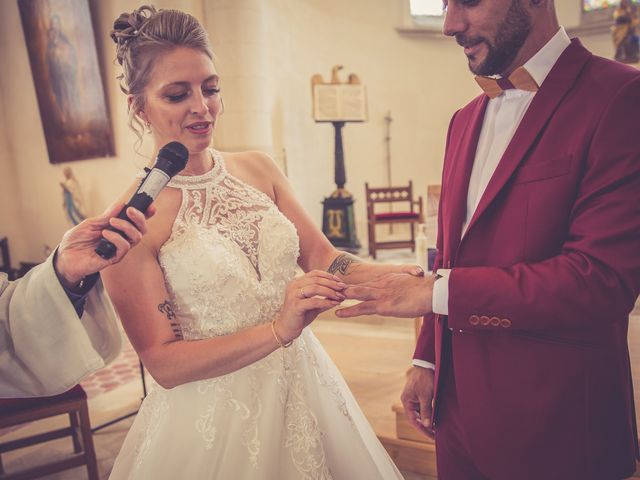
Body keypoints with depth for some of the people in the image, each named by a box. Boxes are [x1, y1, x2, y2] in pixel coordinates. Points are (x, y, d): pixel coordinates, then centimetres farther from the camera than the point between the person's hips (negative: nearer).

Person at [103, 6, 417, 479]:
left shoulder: (258, 169, -1)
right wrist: (278, 329, -28)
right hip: (211, 414, -4)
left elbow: (321, 255, -3)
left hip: (303, 387, 5)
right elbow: (163, 362, -17)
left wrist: (398, 275, -22)